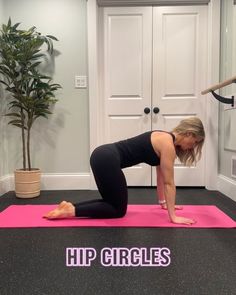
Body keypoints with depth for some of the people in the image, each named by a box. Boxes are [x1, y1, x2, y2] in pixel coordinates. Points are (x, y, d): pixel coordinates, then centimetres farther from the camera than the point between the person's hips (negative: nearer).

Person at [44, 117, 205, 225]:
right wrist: (173, 217, -4)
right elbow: (168, 182, -9)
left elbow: (161, 176, 25)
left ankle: (70, 206, 14)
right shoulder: (168, 144, -9)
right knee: (119, 210, 5)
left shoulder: (165, 139, 19)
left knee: (113, 202, 20)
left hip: (103, 156, 10)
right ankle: (72, 210, -2)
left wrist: (164, 201, 30)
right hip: (106, 160, -10)